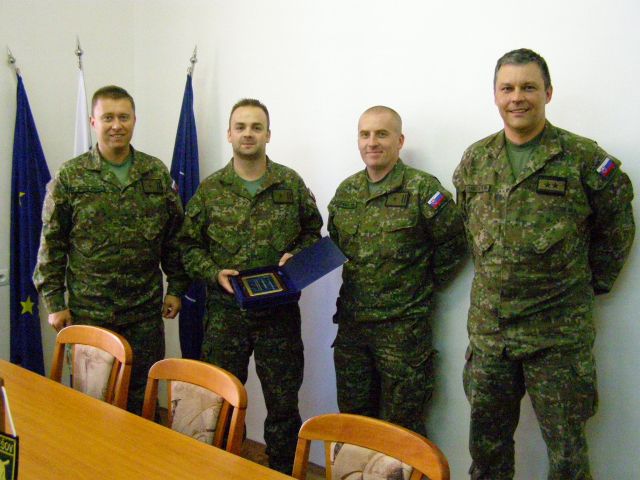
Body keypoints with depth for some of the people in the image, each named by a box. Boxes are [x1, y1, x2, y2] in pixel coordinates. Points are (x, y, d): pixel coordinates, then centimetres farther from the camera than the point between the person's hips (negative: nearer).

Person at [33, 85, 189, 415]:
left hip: (146, 310, 2)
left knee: (143, 393, 11)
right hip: (89, 310, -1)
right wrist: (54, 302, -4)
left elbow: (174, 235, 8)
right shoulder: (70, 177, -3)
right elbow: (51, 243, -1)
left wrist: (176, 288, 5)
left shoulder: (157, 173, 4)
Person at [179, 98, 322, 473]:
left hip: (280, 311, 0)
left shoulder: (292, 184, 2)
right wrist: (214, 272, -11)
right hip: (225, 311, 1)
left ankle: (284, 472, 27)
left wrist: (297, 256, -9)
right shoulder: (210, 189, 2)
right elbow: (190, 245, 6)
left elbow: (313, 232, 10)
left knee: (283, 403, 9)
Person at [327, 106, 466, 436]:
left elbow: (454, 243, -8)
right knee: (352, 420, 18)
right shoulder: (346, 191, 8)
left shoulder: (422, 189, -12)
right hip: (351, 323, 6)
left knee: (400, 427, 7)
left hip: (403, 326, -5)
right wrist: (356, 280, 9)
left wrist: (423, 285, -4)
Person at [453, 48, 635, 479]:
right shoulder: (475, 160, 5)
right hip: (488, 328, 4)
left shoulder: (584, 158, -7)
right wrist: (495, 278, 11)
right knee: (486, 443, 16)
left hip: (559, 333, -3)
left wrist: (591, 284, 3)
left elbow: (616, 227, 4)